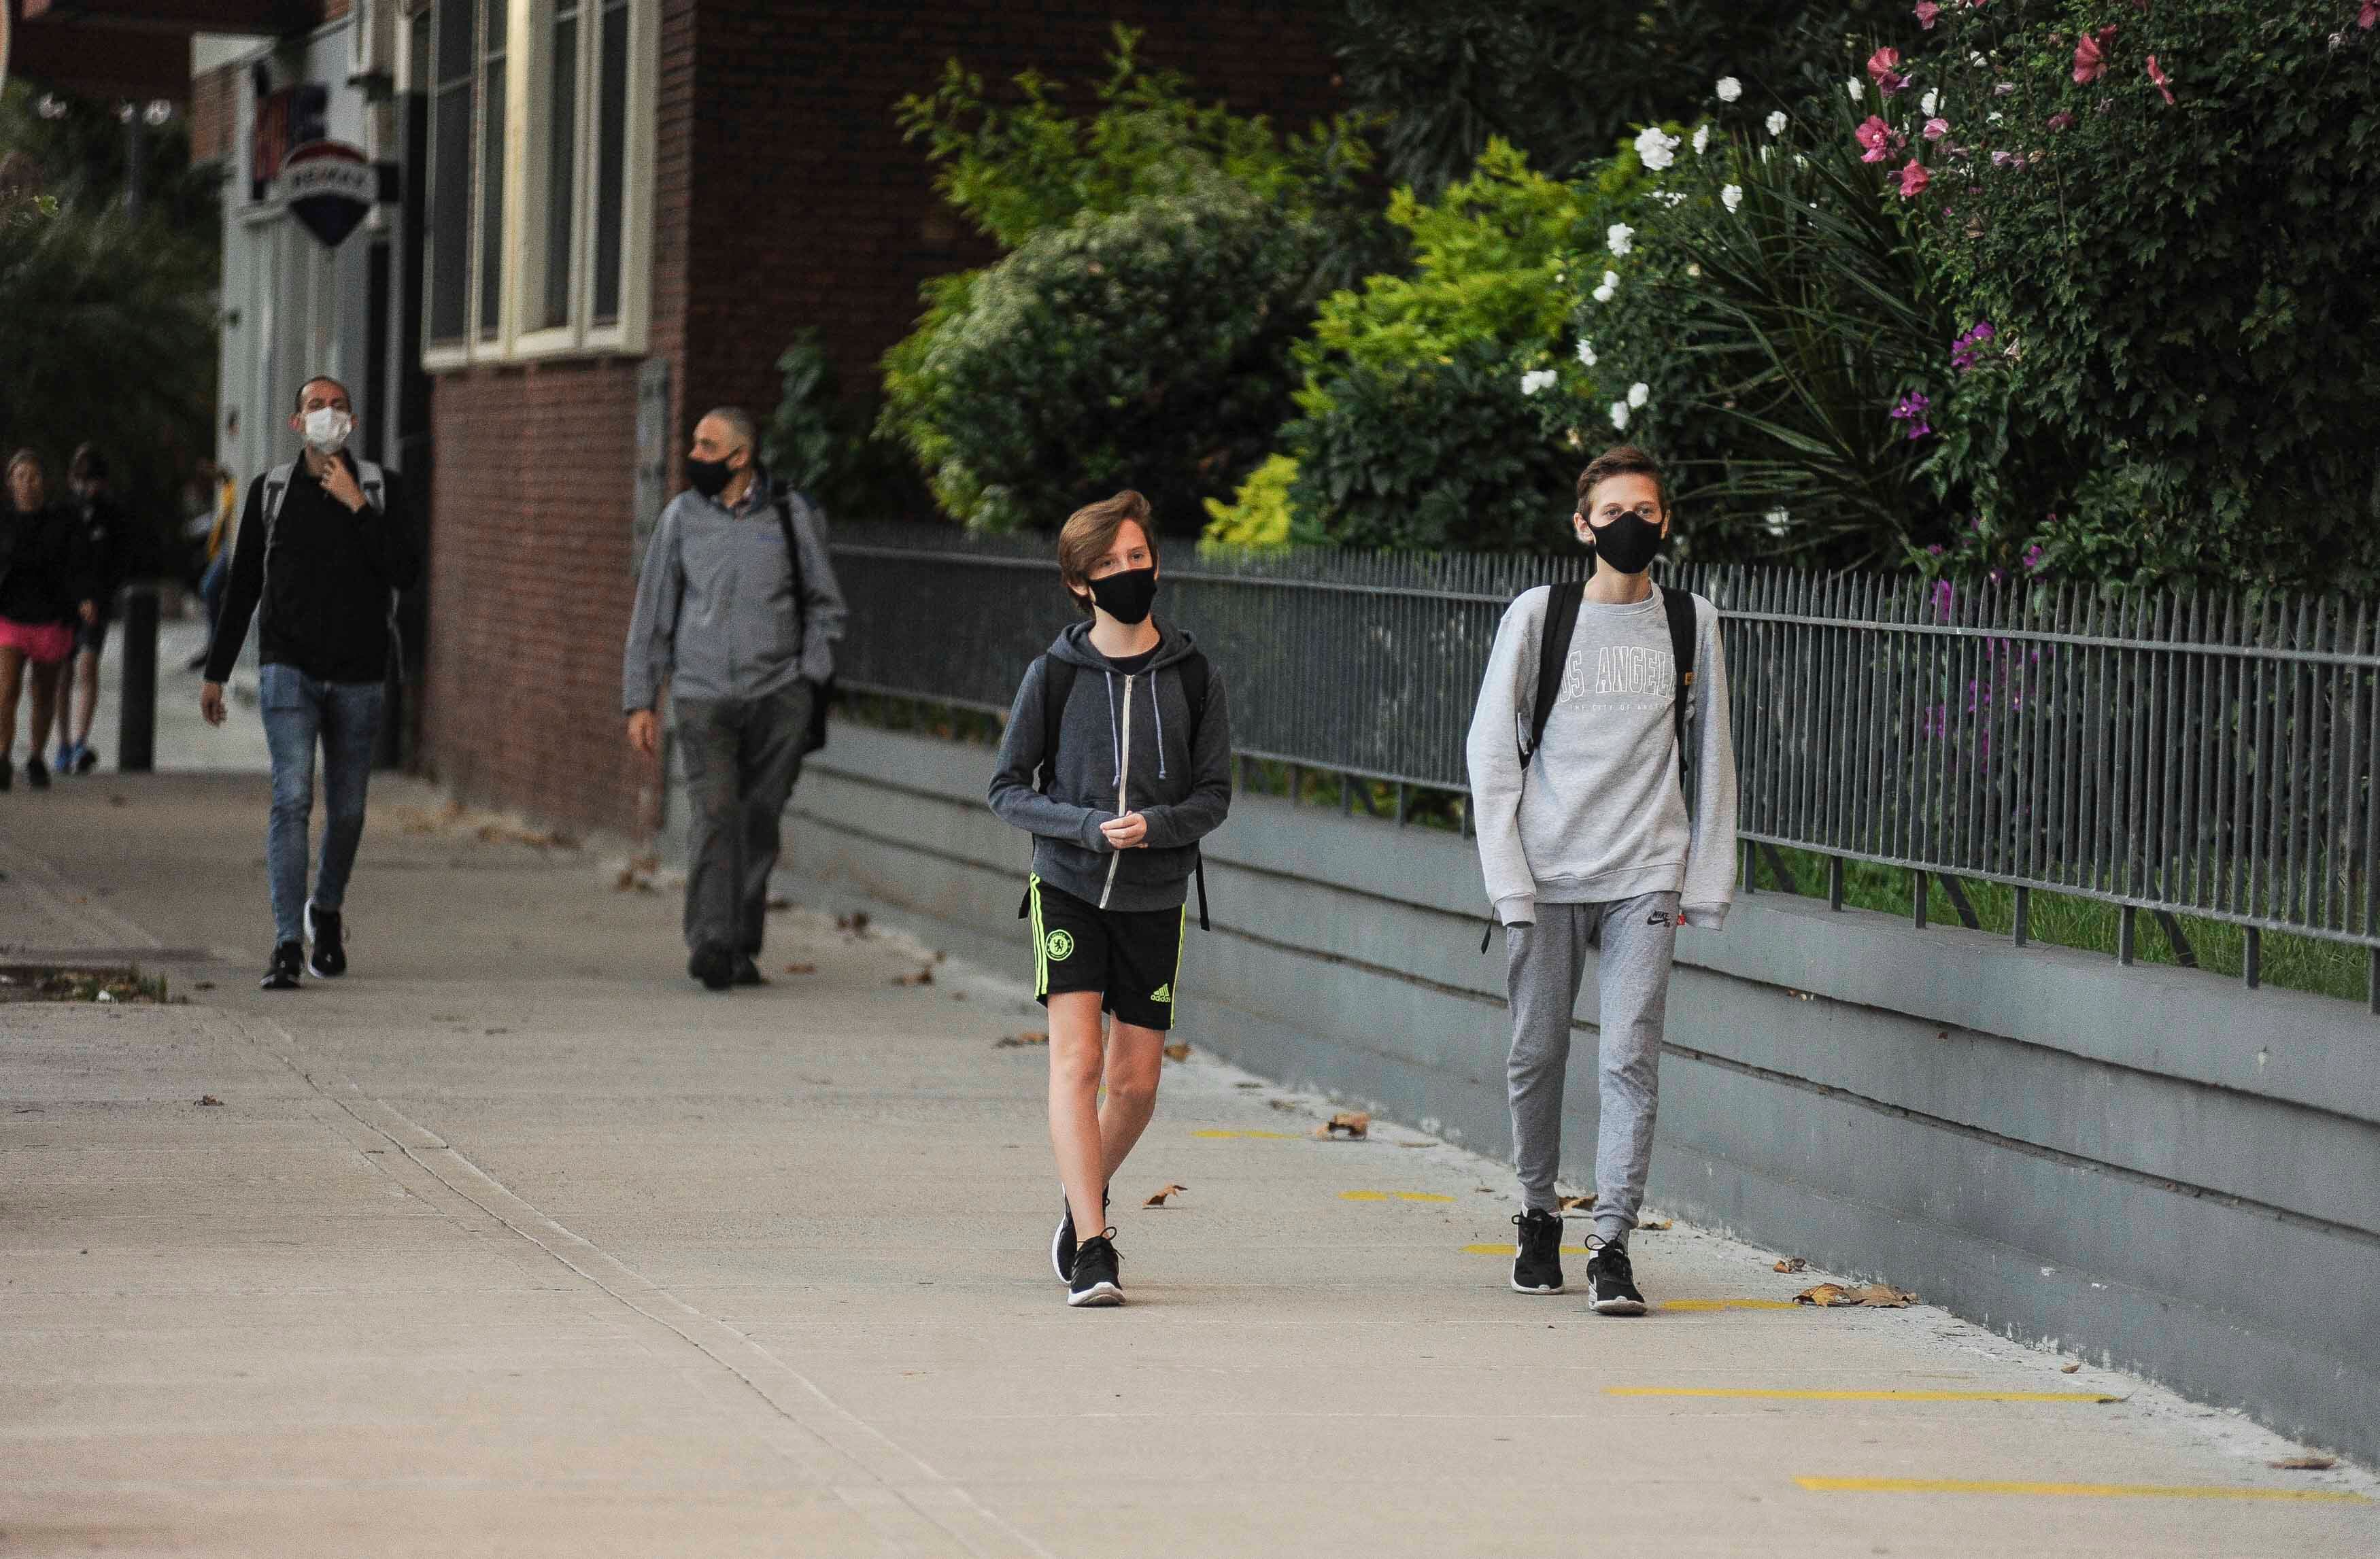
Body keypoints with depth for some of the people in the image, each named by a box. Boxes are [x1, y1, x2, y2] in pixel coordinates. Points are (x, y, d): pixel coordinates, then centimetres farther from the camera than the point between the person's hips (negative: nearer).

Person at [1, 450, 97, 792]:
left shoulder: (62, 523, -3)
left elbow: (76, 568, -10)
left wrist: (84, 600, -27)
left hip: (51, 621, 1)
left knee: (45, 696, 14)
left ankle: (36, 759, 33)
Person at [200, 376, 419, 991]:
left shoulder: (380, 489, 4)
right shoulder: (271, 491, 5)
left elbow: (406, 572, -9)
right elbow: (242, 587, 11)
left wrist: (358, 507, -15)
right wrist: (216, 672, 11)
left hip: (358, 676, 1)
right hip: (289, 669, -1)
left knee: (347, 810, 9)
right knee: (291, 798, -15)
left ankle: (327, 910, 37)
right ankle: (288, 946, -18)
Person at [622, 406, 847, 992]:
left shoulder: (791, 515, 5)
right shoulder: (682, 517, 7)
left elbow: (826, 604, 14)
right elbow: (652, 613, 11)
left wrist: (809, 676, 3)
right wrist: (639, 701, 7)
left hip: (778, 695, 1)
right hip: (703, 695, -1)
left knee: (761, 822, 1)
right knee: (714, 814, -14)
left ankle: (743, 947, 11)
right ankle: (710, 944, -20)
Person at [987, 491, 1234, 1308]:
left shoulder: (1192, 677, 0)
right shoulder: (1055, 675, -4)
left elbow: (1215, 795, 2)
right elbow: (1008, 789, -1)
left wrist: (1156, 825, -18)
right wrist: (1089, 827, -17)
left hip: (1155, 900, 2)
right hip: (1068, 886, -2)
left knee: (1136, 1081, 7)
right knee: (1077, 1059, -15)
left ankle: (1087, 1195, 37)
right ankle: (1091, 1248, -17)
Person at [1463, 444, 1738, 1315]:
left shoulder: (1690, 622, 8)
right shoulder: (1539, 616, 3)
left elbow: (1711, 758, 13)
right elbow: (1492, 748, 3)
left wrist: (1704, 882, 7)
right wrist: (1509, 878, -5)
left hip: (1645, 879, 0)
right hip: (1547, 877, 0)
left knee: (1631, 1059, -10)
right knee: (1537, 1055, 6)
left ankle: (1611, 1244, -11)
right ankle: (1539, 1218, 25)